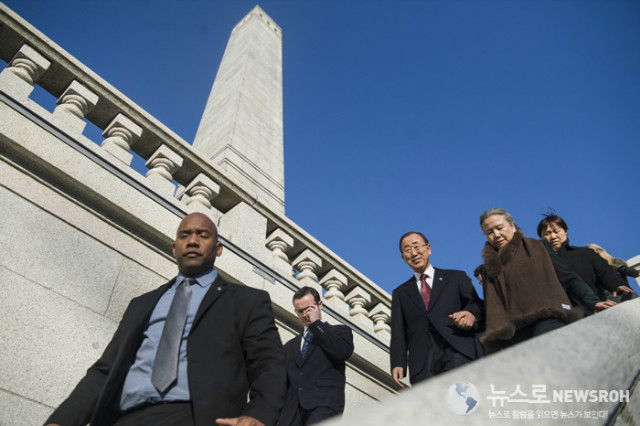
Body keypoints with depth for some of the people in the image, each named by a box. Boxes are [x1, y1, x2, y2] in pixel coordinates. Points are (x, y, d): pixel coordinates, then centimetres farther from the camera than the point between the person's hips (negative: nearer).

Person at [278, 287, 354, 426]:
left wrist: (316, 322, 0)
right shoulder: (290, 345, 27)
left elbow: (343, 352, -8)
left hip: (325, 405, -4)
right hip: (292, 411, 5)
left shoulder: (340, 331, 14)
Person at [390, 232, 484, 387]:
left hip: (456, 351, -2)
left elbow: (477, 305, 9)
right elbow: (398, 333, 17)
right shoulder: (400, 293, 24)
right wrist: (397, 364, 1)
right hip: (422, 361, 2)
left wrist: (472, 313, -15)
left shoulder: (456, 277, 20)